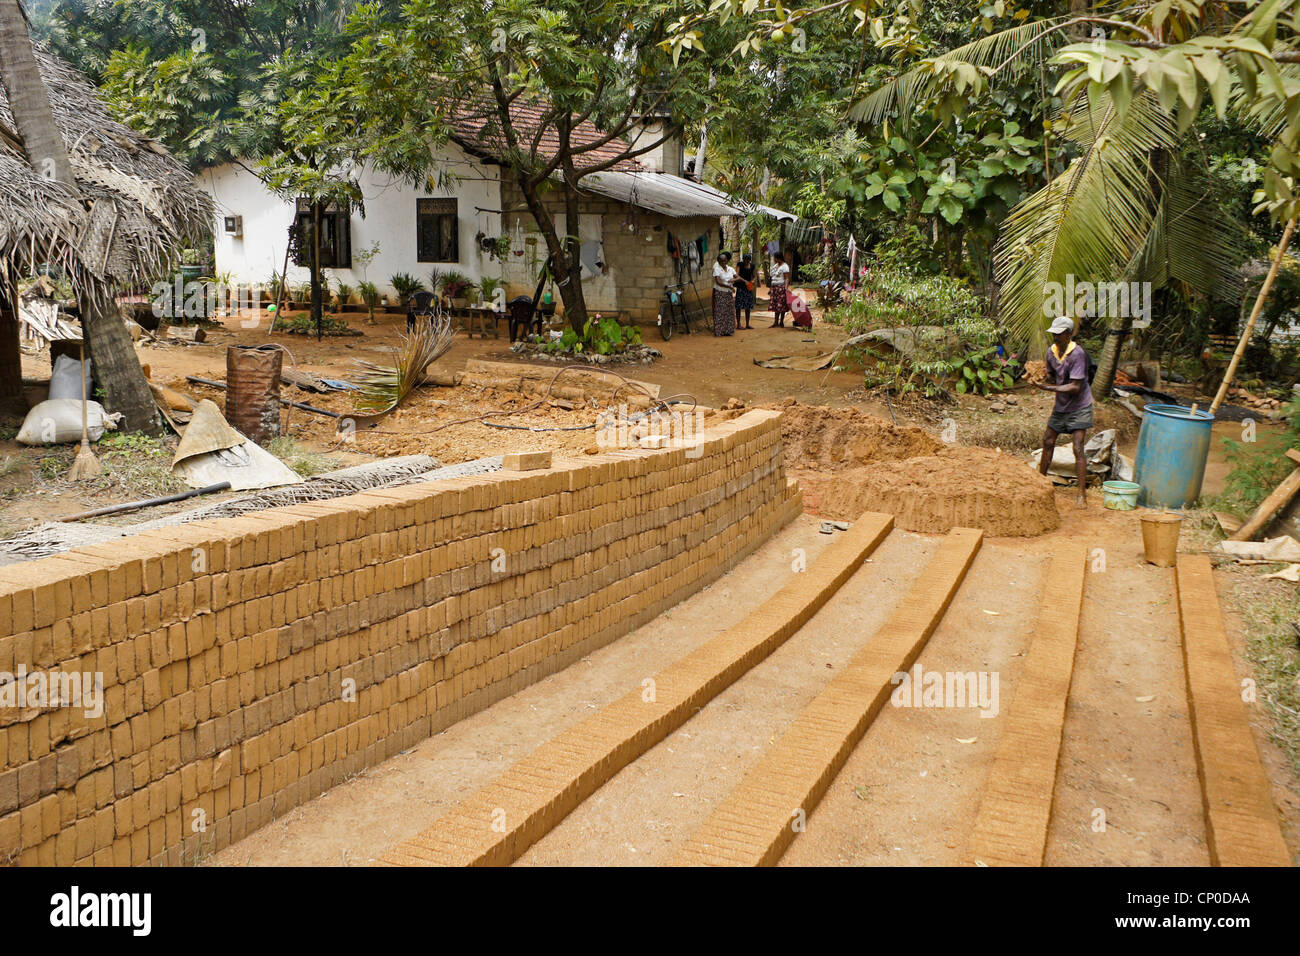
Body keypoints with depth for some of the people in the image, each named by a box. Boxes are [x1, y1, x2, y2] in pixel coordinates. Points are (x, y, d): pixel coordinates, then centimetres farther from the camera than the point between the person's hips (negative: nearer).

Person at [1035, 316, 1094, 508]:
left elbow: (1075, 387, -25)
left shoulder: (1077, 354, -23)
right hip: (1061, 406, 7)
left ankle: (1082, 494, -11)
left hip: (1079, 407, -7)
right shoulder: (1051, 351, -1)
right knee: (1047, 442, 13)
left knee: (1078, 448, -13)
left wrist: (1050, 388, -29)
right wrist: (1041, 380, -13)